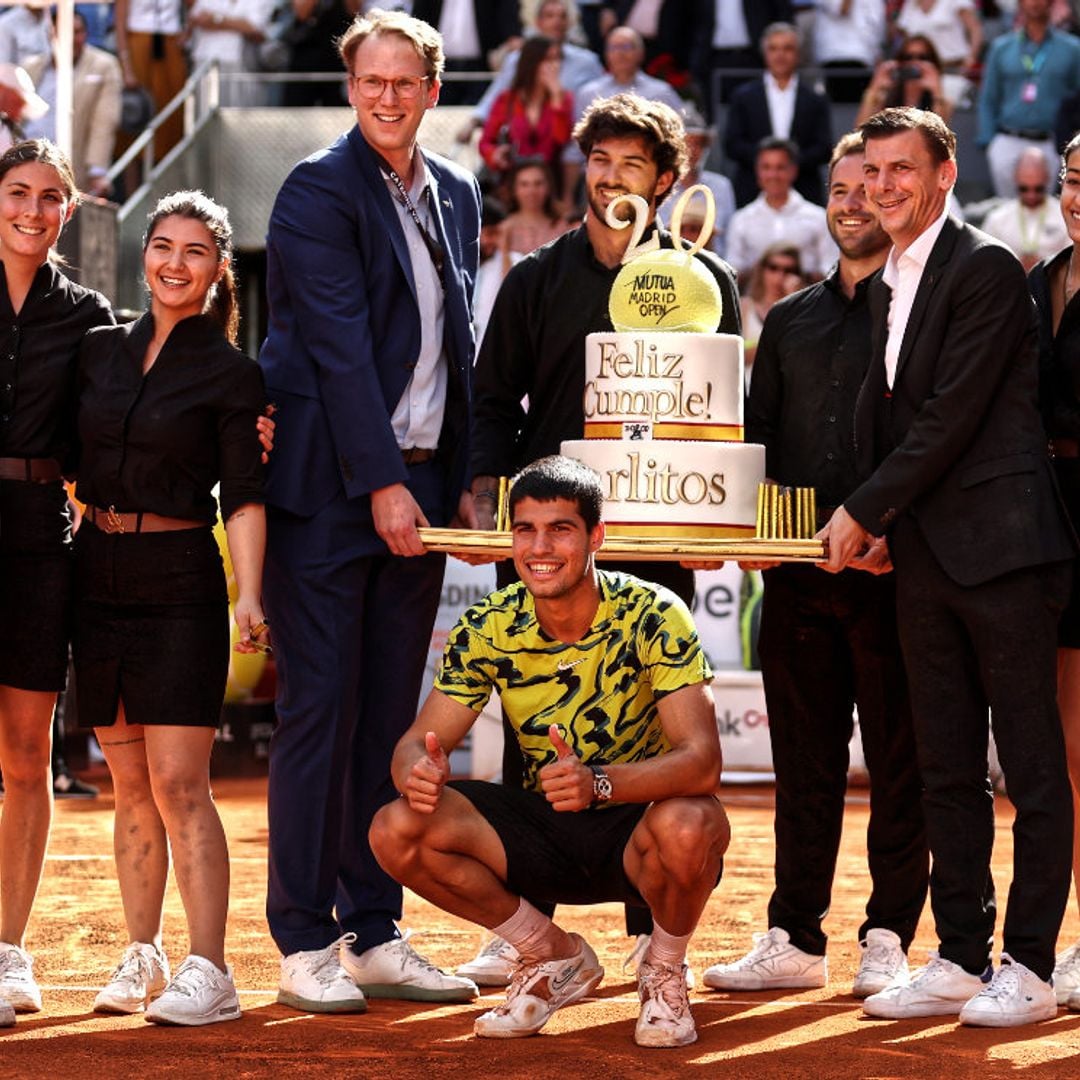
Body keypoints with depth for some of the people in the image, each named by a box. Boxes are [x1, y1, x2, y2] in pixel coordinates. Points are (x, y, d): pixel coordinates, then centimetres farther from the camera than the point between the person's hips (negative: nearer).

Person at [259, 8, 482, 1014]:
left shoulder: (455, 195, 14)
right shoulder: (319, 190, -8)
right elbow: (340, 345, -14)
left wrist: (464, 477, 10)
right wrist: (381, 483, -17)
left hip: (415, 482, 6)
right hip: (328, 483, -6)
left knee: (390, 715, 8)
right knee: (319, 712, -4)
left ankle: (374, 935, 14)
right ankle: (305, 944, 0)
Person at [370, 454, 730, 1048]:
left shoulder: (653, 617, -19)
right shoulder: (488, 628, -8)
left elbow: (702, 761, -28)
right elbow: (419, 740, -7)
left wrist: (599, 782, -46)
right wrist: (418, 771, -33)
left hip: (636, 826, -4)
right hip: (543, 832, 4)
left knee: (689, 826, -39)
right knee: (398, 830, -19)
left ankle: (664, 970, -3)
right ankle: (554, 958, 5)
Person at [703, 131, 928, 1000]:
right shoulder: (790, 322, 18)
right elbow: (756, 440, 19)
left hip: (892, 568, -5)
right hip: (797, 567, 5)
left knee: (898, 761, 0)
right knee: (804, 759, 8)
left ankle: (888, 943, 5)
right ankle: (796, 939, 13)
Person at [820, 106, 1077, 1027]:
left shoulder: (986, 269, -9)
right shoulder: (886, 287, 17)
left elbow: (953, 416, -14)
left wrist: (865, 512, -9)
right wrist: (876, 526, 5)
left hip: (1002, 545, -8)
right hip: (924, 557, 8)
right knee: (947, 769, 9)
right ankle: (961, 959, 14)